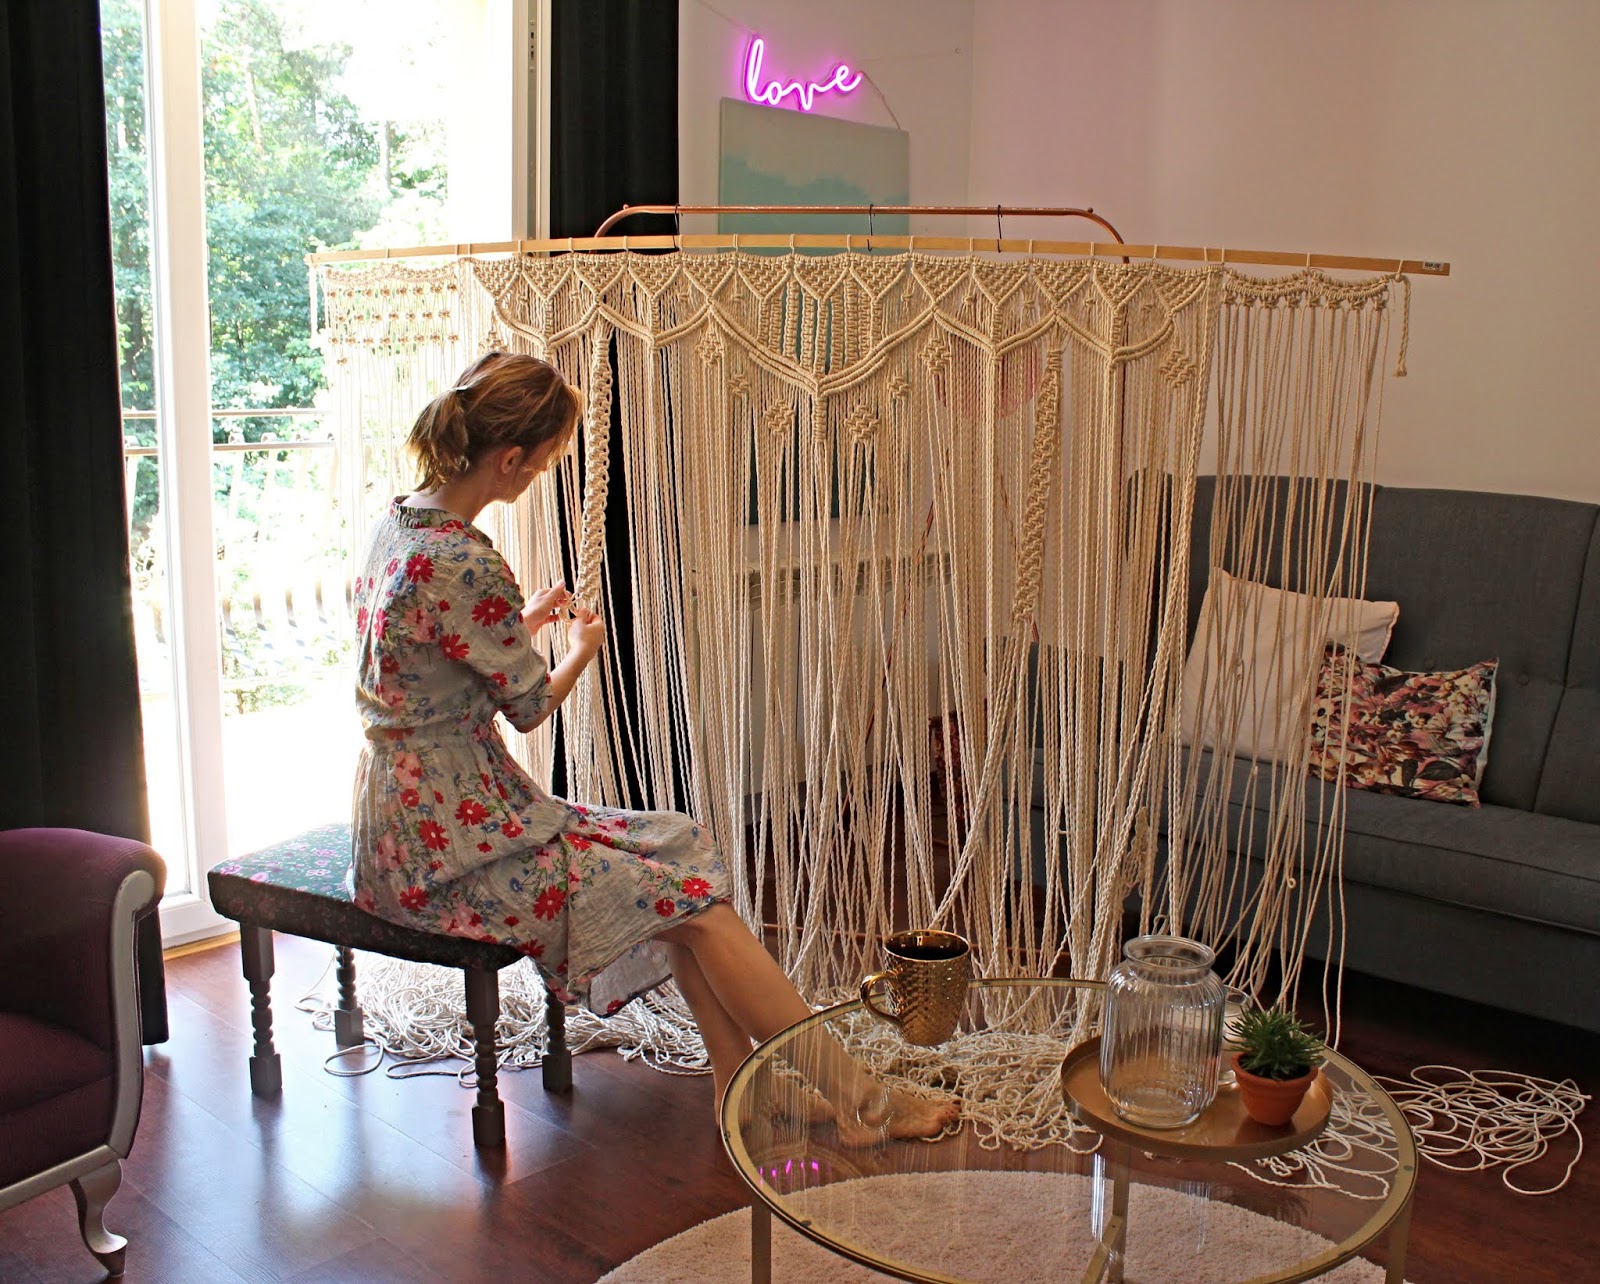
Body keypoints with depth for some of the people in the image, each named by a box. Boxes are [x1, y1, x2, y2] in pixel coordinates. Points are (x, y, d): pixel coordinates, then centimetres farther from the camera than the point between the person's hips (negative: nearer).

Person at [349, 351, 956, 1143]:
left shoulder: (398, 523, 5)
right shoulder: (466, 566, -25)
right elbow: (530, 706, -10)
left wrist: (526, 622, 16)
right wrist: (583, 648, 9)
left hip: (419, 814, 10)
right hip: (443, 847, -10)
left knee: (676, 848, 6)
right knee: (692, 899, -8)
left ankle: (739, 1081, 10)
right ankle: (858, 1101, 3)